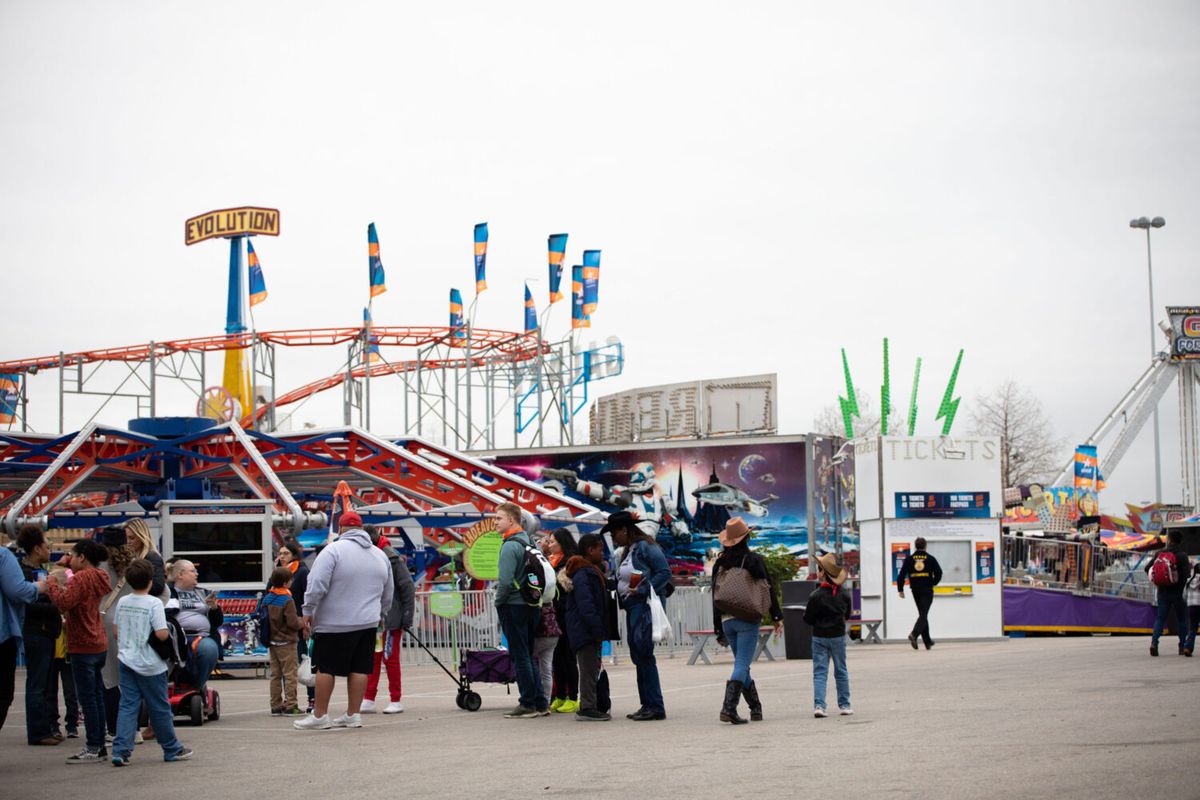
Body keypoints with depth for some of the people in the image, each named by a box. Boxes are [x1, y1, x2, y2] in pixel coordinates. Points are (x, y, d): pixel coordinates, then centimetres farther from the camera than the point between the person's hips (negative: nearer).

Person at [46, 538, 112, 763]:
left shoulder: (81, 578, -15)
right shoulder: (98, 577, 11)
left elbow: (64, 603, -25)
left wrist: (52, 584, -10)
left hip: (83, 647, -9)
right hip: (99, 645, 9)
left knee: (88, 699, -5)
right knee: (97, 697, 12)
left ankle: (93, 749, -4)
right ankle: (99, 746, 16)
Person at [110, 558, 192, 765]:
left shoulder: (122, 602, 3)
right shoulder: (154, 603, -15)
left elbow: (116, 630, 11)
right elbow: (161, 634, -20)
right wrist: (168, 631, 1)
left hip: (126, 661, 5)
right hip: (149, 664, -4)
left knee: (127, 706, 4)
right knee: (159, 708, 7)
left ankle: (121, 750, -8)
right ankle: (172, 749, 20)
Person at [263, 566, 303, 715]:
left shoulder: (267, 598, 4)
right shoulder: (287, 600, -18)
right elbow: (293, 623, -21)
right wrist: (302, 623, -2)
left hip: (272, 641, 7)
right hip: (286, 642, -7)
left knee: (275, 675, 12)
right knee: (290, 674, -1)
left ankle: (275, 706, 13)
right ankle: (290, 706, -3)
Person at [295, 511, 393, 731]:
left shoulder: (333, 550, -9)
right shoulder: (380, 555, 12)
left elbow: (317, 584, -16)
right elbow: (388, 595, 19)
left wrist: (308, 611, -8)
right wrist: (380, 615, 31)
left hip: (334, 624, -5)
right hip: (367, 622, 6)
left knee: (326, 668, 1)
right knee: (359, 669, 7)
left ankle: (319, 715, 3)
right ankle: (353, 715, 8)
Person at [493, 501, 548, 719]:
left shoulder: (510, 546, -15)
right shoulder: (530, 543, 12)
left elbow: (506, 581, -22)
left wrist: (498, 602, -7)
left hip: (513, 606, -8)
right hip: (532, 606, 8)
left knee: (520, 657, -3)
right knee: (528, 656, 14)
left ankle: (528, 704, 0)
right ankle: (540, 703, 14)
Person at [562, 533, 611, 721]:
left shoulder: (592, 572, 19)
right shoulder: (582, 575, -15)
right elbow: (586, 606, -22)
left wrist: (600, 630, 17)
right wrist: (598, 630, -23)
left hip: (589, 632, 10)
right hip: (585, 632, -10)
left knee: (592, 669, 13)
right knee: (589, 668, -8)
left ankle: (588, 707, 19)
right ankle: (587, 708, -6)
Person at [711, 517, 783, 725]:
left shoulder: (719, 563, 8)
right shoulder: (753, 560, -5)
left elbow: (715, 596, 11)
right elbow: (768, 589, -5)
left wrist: (718, 629, 16)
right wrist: (777, 617, 2)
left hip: (726, 620, 5)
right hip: (748, 620, -5)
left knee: (742, 664, 16)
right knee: (742, 664, -7)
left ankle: (756, 708, 21)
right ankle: (728, 707, -21)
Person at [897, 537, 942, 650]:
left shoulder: (909, 559, 3)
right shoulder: (930, 558, -1)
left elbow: (902, 574, -2)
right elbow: (938, 572, -7)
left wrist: (900, 590, 3)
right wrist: (933, 583, 11)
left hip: (915, 590, 3)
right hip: (927, 591, -3)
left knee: (922, 614, 14)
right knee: (923, 615, -6)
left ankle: (928, 641, 19)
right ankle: (914, 634, -31)